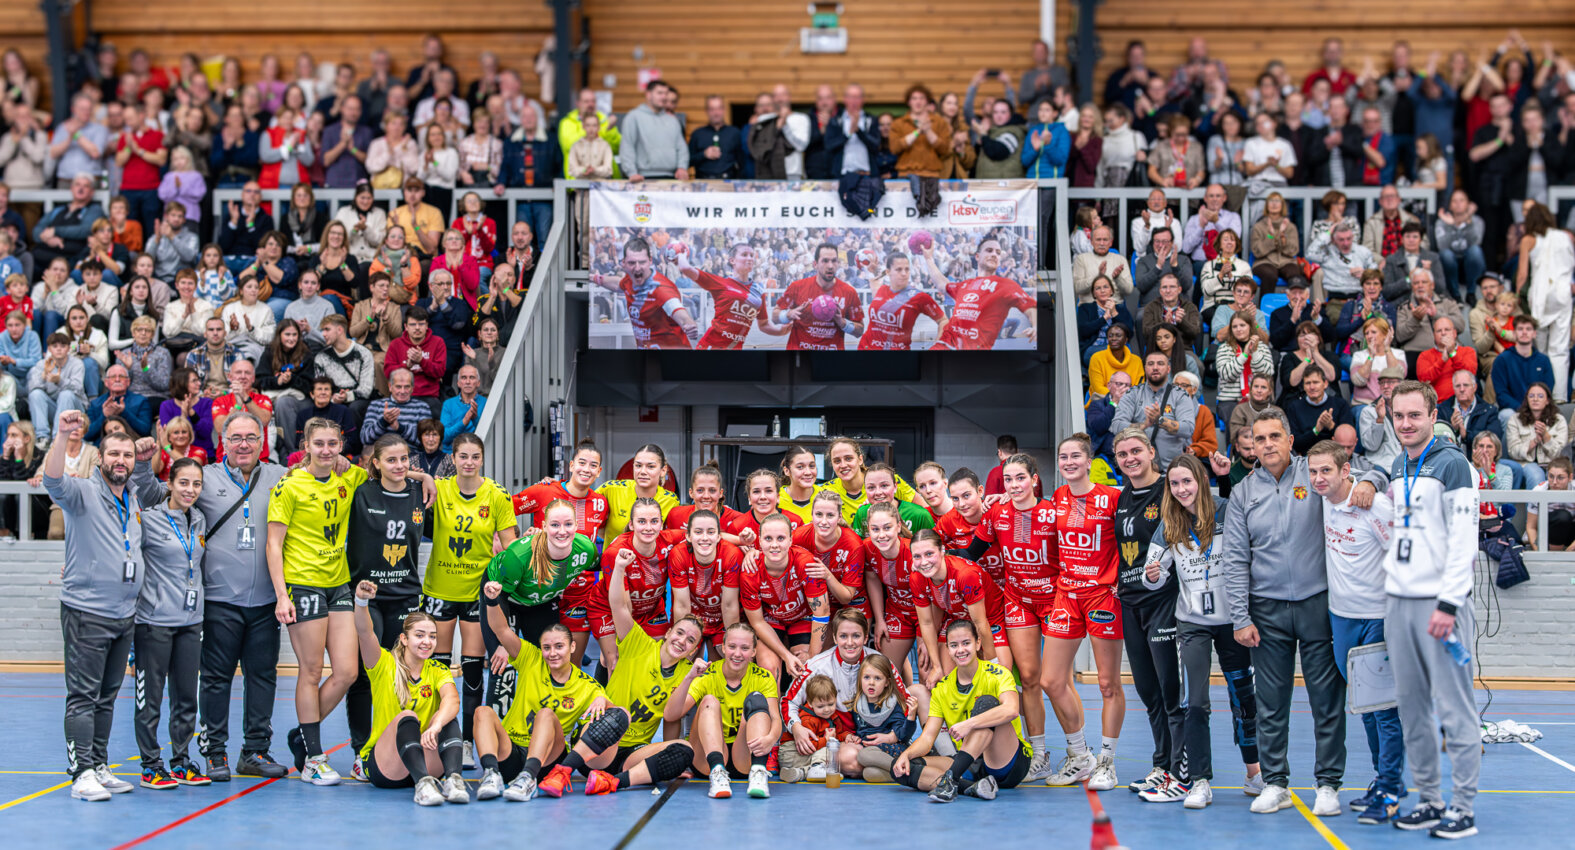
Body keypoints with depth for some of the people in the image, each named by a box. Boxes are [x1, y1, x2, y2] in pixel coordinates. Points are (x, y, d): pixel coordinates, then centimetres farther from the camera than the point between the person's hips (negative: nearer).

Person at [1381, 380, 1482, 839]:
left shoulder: (1452, 464, -7)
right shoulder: (1396, 470, 15)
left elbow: (1463, 540, -13)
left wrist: (1448, 604, -18)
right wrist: (1390, 584, 15)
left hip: (1439, 602, -7)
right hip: (1399, 602, 7)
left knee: (1454, 707, -5)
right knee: (1411, 707, 9)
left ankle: (1464, 807, 0)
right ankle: (1429, 799, 16)